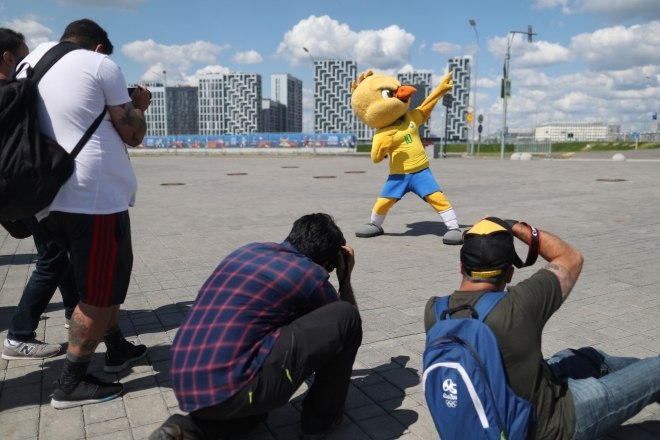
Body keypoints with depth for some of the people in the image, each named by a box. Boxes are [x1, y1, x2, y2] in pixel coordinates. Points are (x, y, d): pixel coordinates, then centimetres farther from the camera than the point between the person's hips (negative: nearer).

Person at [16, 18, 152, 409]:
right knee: (101, 291, 2)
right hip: (95, 196, -8)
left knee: (101, 280, 22)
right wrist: (138, 105, 16)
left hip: (49, 197, 8)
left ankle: (118, 350, 34)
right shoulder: (100, 64, -4)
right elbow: (133, 134, -3)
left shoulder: (32, 61, 16)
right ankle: (71, 384, 9)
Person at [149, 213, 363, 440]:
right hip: (230, 389, -8)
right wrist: (345, 277, 28)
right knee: (346, 317, 0)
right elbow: (344, 324, 18)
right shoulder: (310, 274, -1)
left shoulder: (248, 250, 18)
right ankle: (321, 418, 18)